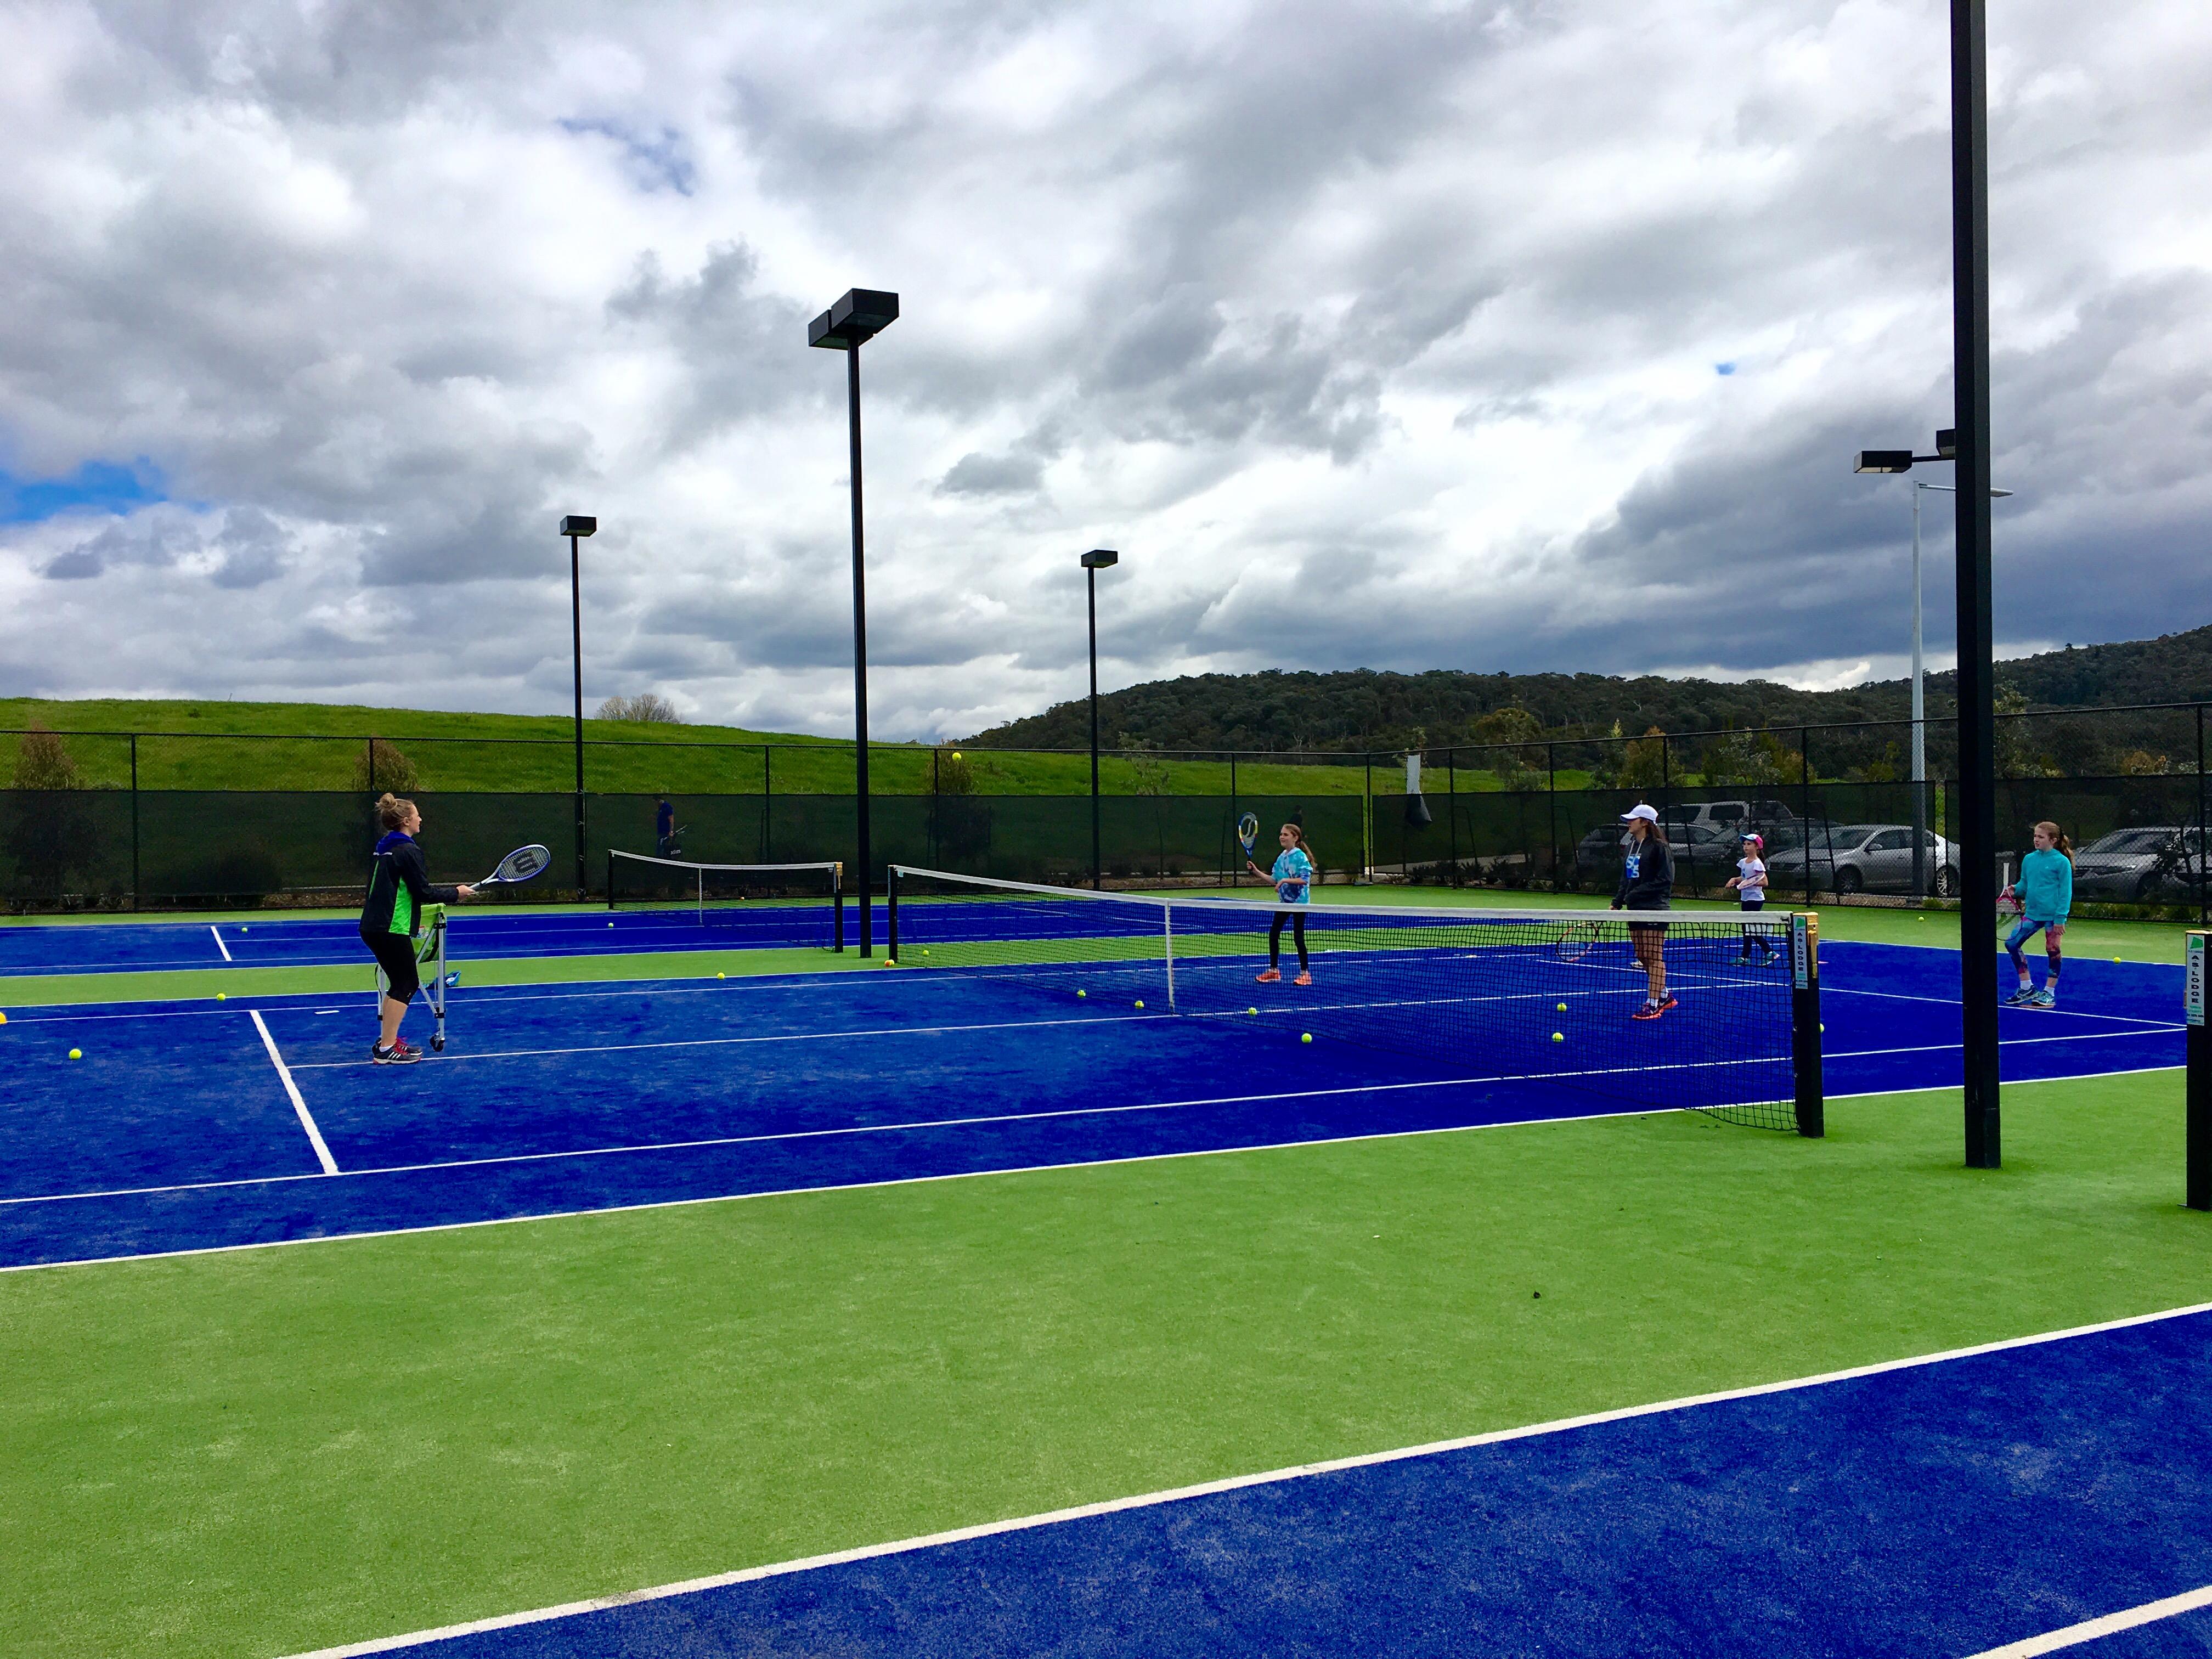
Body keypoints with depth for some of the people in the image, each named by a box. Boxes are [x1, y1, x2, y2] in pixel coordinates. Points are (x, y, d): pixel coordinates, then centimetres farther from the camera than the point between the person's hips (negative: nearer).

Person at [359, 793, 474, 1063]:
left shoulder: (386, 849, 15)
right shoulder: (408, 851, -13)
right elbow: (424, 893, -15)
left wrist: (411, 919, 26)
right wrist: (456, 893, -1)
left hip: (373, 927, 9)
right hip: (392, 929, -9)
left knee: (402, 983, 18)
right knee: (405, 984, -3)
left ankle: (387, 1039, 23)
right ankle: (386, 1049, -4)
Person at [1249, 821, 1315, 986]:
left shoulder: (1300, 856, -14)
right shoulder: (1281, 857, 8)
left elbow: (1304, 879, -23)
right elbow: (1274, 879, 11)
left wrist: (1285, 880, -27)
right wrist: (1256, 871, 3)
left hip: (1299, 902, -8)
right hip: (1285, 902, 8)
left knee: (1298, 938, -4)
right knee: (1273, 934, 7)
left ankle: (1305, 973, 7)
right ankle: (1274, 971, 18)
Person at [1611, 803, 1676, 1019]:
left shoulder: (1659, 847, -10)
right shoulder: (1631, 847, 15)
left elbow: (1665, 880, -15)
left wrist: (1636, 894, -16)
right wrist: (1618, 902, 8)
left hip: (1654, 909, -8)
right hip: (1635, 909, 8)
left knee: (1654, 957, -5)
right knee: (1642, 957, 11)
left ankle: (1653, 1005, -3)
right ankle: (1665, 996, 25)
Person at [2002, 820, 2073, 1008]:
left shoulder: (2062, 862, -10)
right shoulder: (2029, 860, 7)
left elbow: (2066, 892, -10)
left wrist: (2060, 918, -15)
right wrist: (2014, 890, -5)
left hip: (2053, 916, -6)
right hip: (2032, 913, 6)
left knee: (2052, 951, 3)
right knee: (2011, 943, 0)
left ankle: (2049, 993, 16)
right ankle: (2027, 989, 11)